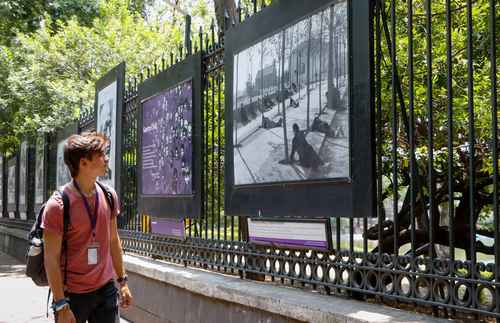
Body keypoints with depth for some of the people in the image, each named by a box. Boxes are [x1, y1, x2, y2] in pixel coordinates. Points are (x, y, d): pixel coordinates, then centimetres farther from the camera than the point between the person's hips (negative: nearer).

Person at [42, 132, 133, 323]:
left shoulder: (109, 196, 2)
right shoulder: (58, 205, -15)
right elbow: (51, 259, -13)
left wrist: (122, 281, 12)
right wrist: (61, 305, -14)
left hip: (106, 288, 5)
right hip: (73, 294, -4)